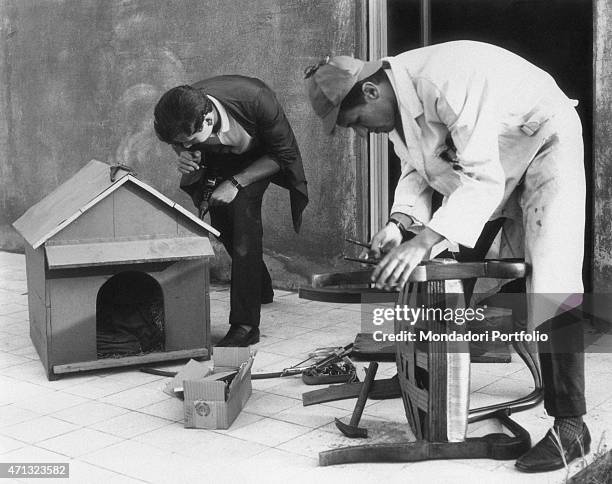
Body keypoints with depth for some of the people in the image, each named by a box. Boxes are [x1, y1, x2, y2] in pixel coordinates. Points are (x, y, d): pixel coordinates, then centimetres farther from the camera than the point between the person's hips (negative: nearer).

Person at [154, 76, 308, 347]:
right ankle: (261, 288, 29)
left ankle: (245, 324, -23)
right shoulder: (181, 121, -29)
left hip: (261, 157, -4)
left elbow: (283, 155, -23)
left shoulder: (256, 99, -40)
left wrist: (237, 182, -30)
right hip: (218, 160, 4)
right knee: (220, 217, -2)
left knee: (243, 207, -24)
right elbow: (192, 179, -8)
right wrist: (189, 166, -31)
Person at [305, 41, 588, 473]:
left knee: (550, 283, -18)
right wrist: (400, 222, -16)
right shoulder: (395, 100, -8)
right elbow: (416, 169, 2)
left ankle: (570, 425, -15)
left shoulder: (445, 81, -36)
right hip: (484, 162, 9)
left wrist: (425, 240, -47)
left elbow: (483, 177, -39)